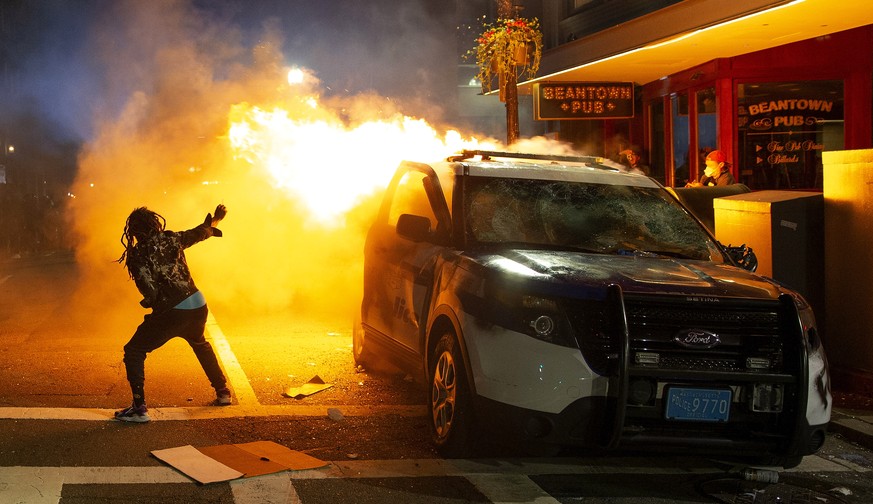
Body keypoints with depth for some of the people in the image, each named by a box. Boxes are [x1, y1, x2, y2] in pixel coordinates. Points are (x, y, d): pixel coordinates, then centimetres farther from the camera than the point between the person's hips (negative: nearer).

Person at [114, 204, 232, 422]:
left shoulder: (137, 255, -9)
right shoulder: (171, 239, 5)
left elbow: (150, 292, -16)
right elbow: (199, 233, 23)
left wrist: (148, 304, 8)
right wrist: (214, 221, 43)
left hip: (171, 313, -6)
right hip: (198, 306, 6)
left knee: (134, 351, 5)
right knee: (200, 345, 36)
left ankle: (139, 408, -7)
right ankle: (222, 392, 41)